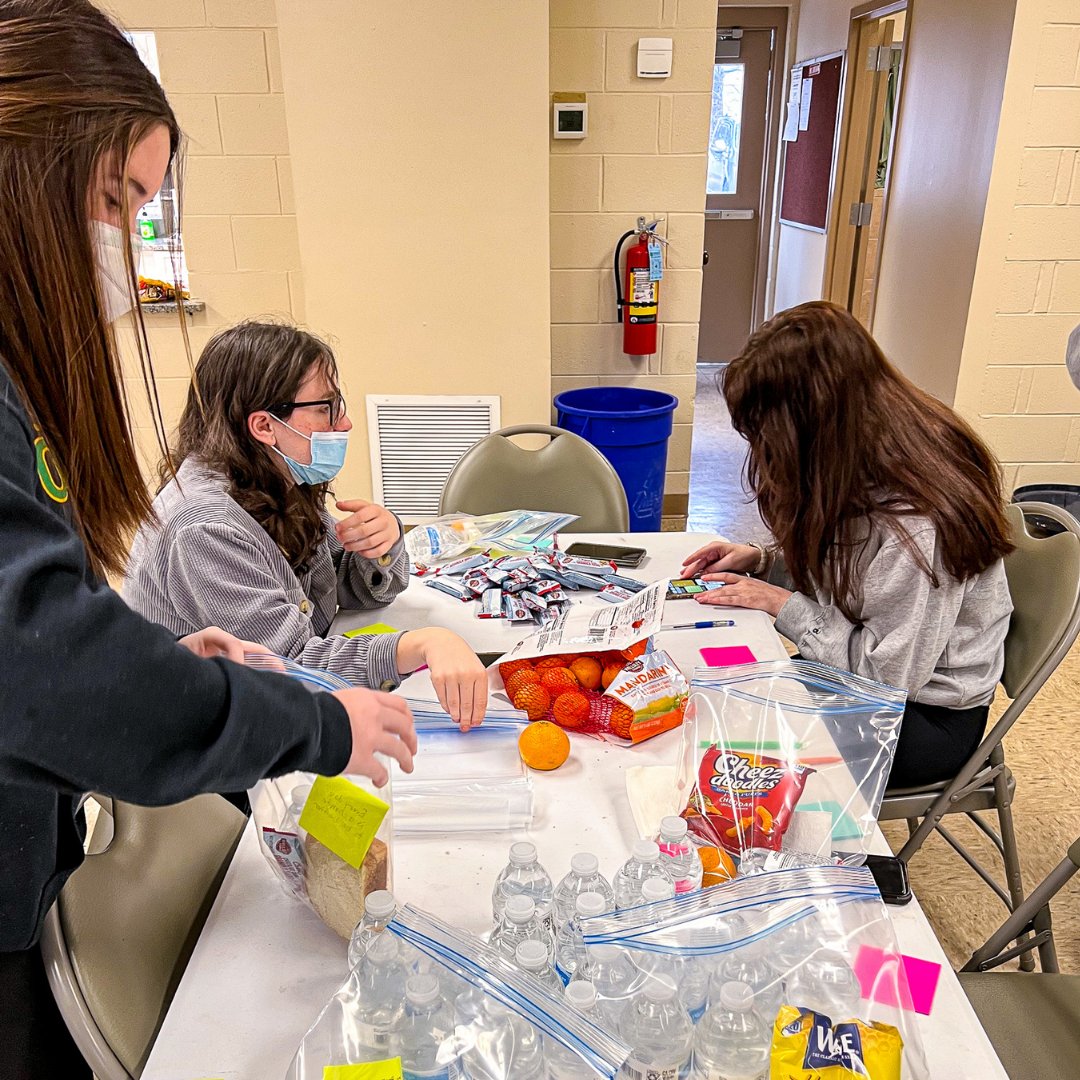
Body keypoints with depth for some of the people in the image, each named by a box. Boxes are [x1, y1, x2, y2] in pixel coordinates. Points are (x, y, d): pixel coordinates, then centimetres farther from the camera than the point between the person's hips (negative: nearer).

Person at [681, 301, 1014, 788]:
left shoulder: (916, 523, -33)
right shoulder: (868, 459, -6)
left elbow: (888, 674, -25)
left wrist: (783, 604, -19)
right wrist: (762, 560, -5)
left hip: (927, 716, -7)